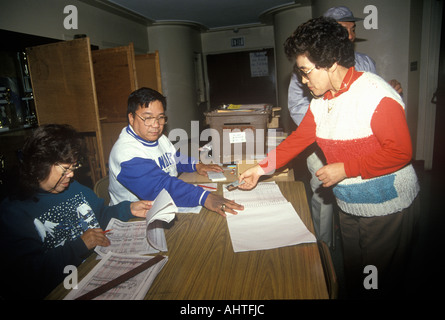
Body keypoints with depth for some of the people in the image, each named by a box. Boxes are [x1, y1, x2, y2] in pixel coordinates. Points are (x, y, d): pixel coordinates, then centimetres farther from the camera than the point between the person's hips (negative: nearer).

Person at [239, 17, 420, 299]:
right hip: (349, 206, 7)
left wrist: (345, 169, -24)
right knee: (353, 277, 23)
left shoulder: (376, 94, -22)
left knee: (381, 285, 13)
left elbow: (400, 151, -23)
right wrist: (260, 170, 5)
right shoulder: (320, 101, 2)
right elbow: (298, 139, 7)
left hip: (387, 209, -6)